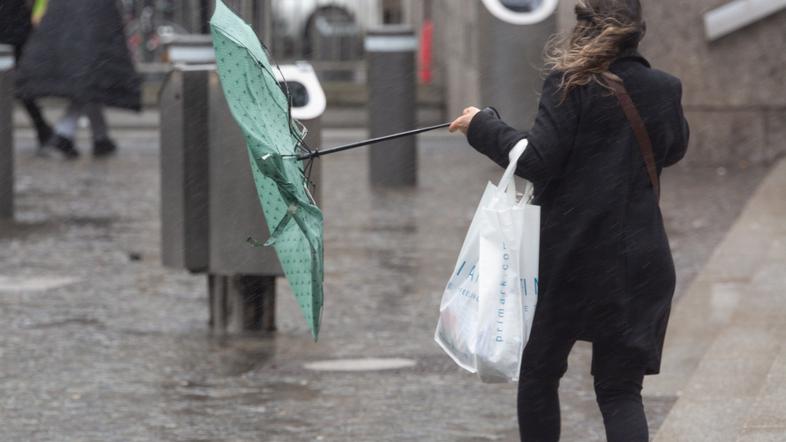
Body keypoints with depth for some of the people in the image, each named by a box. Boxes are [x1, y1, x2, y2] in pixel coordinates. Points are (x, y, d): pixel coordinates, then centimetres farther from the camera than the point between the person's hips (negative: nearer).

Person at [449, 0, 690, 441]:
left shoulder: (572, 87, -11)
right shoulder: (664, 89, 3)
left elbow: (537, 159, -16)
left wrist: (482, 127, -4)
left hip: (569, 257, -3)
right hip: (640, 263, 3)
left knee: (538, 375, 15)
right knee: (620, 388, 5)